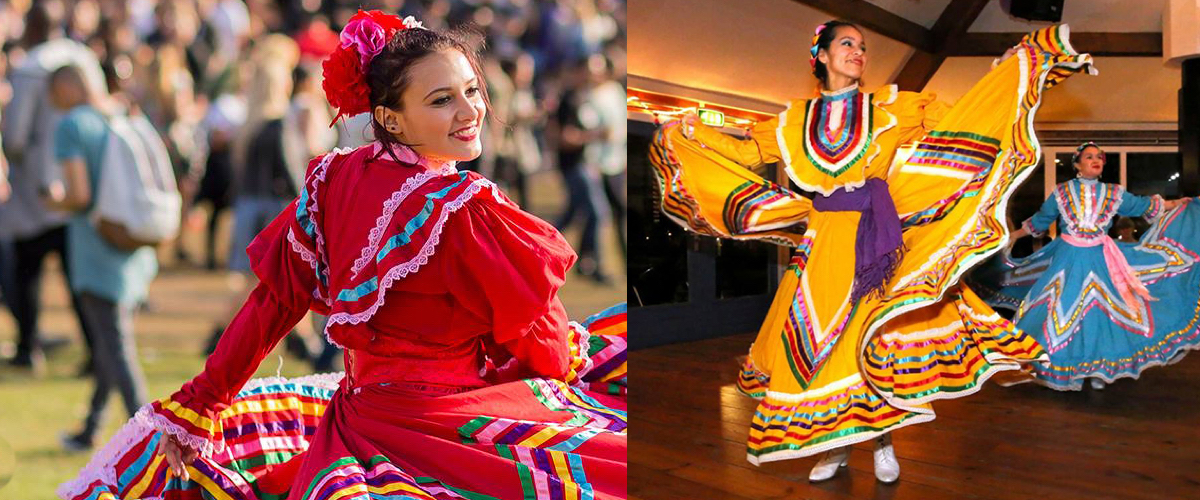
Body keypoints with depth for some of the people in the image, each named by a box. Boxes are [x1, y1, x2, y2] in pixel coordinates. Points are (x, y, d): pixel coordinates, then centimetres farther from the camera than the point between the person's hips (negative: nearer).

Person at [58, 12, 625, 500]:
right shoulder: (464, 209, -19)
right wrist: (573, 352, 14)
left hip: (360, 406, 7)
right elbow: (538, 340, -9)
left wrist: (196, 404, 11)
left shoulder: (334, 180, 0)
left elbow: (273, 301, 4)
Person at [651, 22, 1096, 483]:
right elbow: (748, 151, 18)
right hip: (821, 240, 1)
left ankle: (883, 440, 4)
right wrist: (695, 134, 10)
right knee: (818, 337, -1)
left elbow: (954, 118, 4)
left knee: (877, 329, -6)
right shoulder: (796, 120, 12)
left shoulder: (889, 107, 7)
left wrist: (1013, 67, 0)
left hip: (875, 232, -1)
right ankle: (836, 444, 10)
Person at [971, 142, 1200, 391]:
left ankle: (1097, 369, 13)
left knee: (1099, 311, 2)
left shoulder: (1113, 193, 6)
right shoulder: (1061, 192, 3)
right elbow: (1039, 221, 12)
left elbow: (1143, 205, 14)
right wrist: (1011, 236, 14)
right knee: (1059, 312, -2)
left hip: (1100, 261, 1)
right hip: (1068, 259, -1)